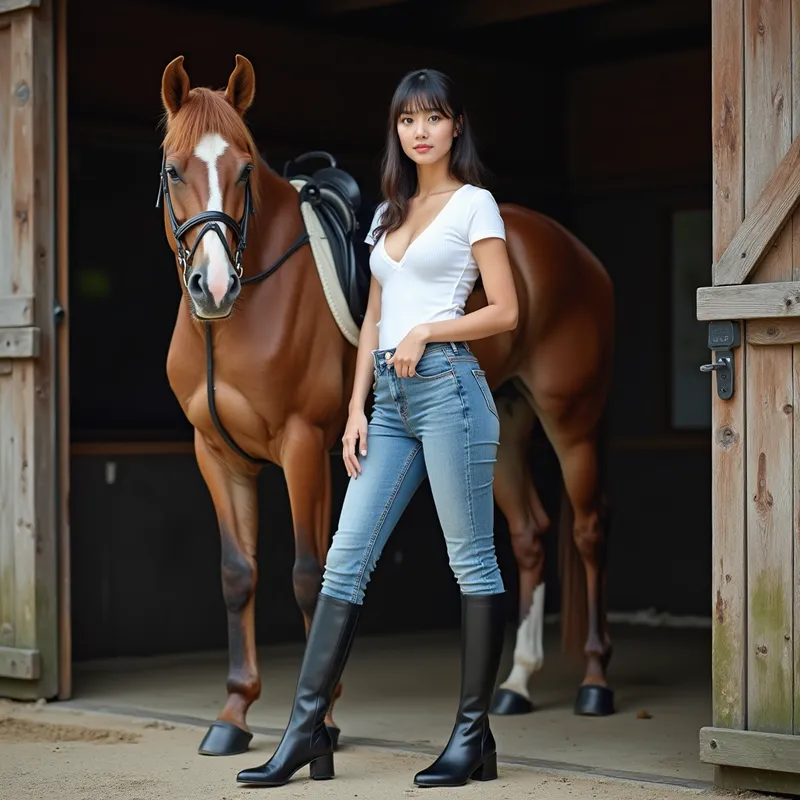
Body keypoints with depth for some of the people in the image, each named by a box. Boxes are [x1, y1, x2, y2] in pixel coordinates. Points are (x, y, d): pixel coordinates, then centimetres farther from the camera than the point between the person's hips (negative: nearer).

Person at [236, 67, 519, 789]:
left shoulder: (474, 204, 2)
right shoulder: (389, 213, 20)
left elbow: (505, 311, -4)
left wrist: (424, 334, -12)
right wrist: (357, 408, 11)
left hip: (446, 385, -7)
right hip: (389, 398, 7)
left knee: (472, 560, -2)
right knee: (346, 559, 1)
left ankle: (473, 735, 3)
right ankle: (307, 729, 1)